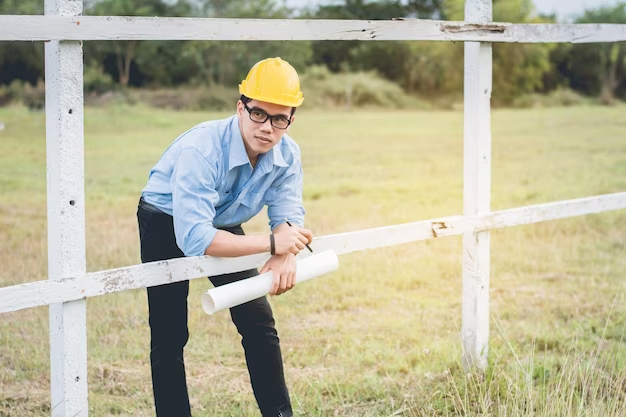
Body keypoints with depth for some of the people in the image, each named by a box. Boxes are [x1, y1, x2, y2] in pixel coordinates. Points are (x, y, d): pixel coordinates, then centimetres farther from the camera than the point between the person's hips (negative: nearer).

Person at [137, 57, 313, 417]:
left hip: (222, 224, 5)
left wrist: (285, 256, -40)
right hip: (166, 225, -5)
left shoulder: (288, 155, -19)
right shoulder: (201, 151, -39)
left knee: (260, 326, 3)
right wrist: (272, 244, -44)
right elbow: (194, 238, -44)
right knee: (169, 337, -6)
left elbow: (288, 216, -16)